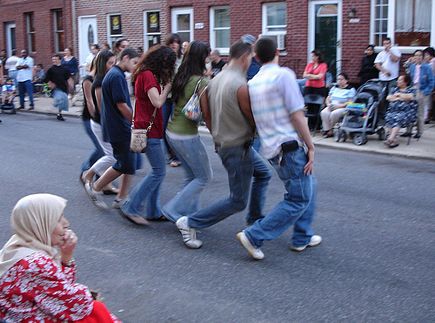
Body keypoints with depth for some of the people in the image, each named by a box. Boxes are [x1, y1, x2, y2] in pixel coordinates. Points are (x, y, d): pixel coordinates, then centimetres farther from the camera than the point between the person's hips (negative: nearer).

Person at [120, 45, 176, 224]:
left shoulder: (148, 74, 16)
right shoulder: (148, 75, -15)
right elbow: (157, 102, -24)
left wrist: (166, 85, 1)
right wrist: (167, 87, -10)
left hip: (152, 129, 10)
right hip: (149, 130, -10)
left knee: (157, 171, 14)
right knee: (159, 172, -6)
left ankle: (153, 211, 19)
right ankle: (131, 208, -2)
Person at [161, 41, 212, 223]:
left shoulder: (180, 77, 6)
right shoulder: (201, 82, -17)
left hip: (171, 132, 8)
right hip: (186, 136, -8)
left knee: (192, 176, 20)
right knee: (204, 177, 7)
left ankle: (189, 214, 22)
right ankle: (173, 210, 4)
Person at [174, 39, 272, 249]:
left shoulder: (215, 80, 3)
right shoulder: (241, 85, -23)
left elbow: (206, 113, 7)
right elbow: (253, 119, -14)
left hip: (222, 143, 9)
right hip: (238, 148, -9)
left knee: (263, 173, 26)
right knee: (238, 201, 2)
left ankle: (255, 218, 34)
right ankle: (190, 223, 3)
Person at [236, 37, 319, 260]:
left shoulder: (252, 82, 11)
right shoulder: (284, 74, -11)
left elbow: (253, 118, 16)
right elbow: (297, 115, -15)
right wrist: (311, 147, -8)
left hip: (271, 148, 8)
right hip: (290, 146, -8)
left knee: (308, 186, 22)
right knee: (299, 199, -1)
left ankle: (302, 237, 27)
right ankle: (254, 236, -4)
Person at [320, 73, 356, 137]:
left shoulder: (351, 90, 2)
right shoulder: (334, 88, 21)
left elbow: (350, 103, -9)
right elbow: (328, 98, 20)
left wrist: (339, 106, -19)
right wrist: (328, 104, -4)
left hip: (343, 108, -5)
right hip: (331, 107, 5)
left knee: (334, 113, -36)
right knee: (324, 112, -29)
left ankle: (329, 130, -15)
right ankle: (327, 130, -26)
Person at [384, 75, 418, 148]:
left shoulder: (411, 90, 12)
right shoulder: (395, 89, 26)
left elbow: (410, 97, -10)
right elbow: (388, 98, 11)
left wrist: (399, 94, 2)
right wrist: (400, 98, 1)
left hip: (407, 112, -4)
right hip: (393, 111, 4)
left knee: (398, 118, -35)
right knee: (389, 117, -29)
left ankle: (390, 139, -48)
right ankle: (395, 140, -39)